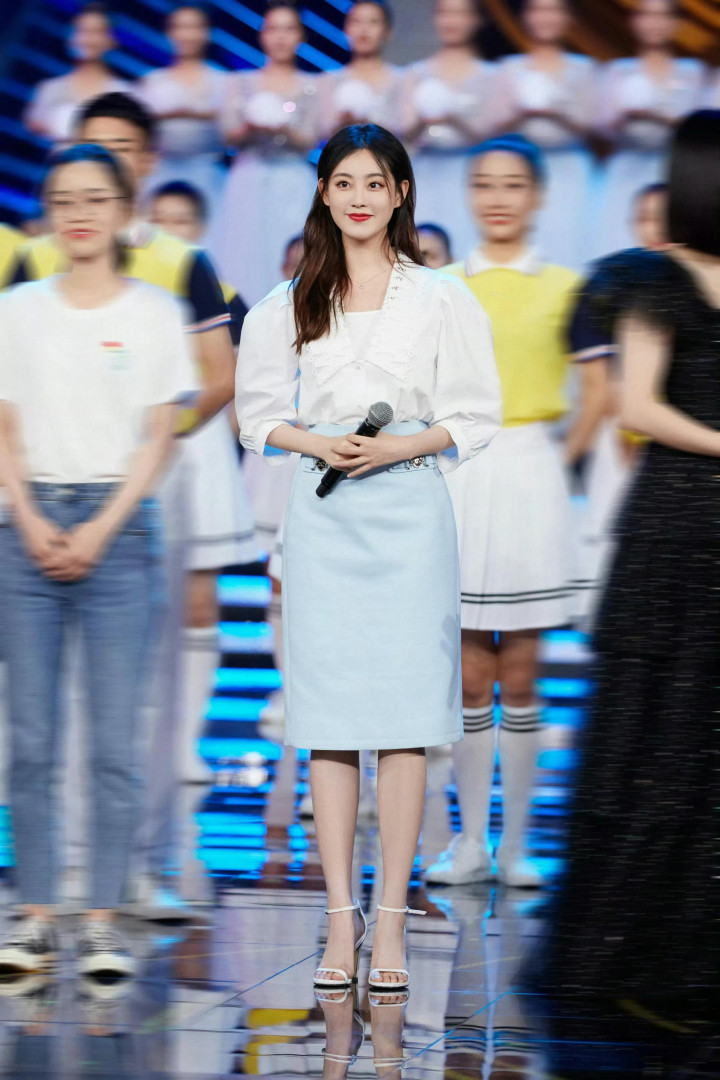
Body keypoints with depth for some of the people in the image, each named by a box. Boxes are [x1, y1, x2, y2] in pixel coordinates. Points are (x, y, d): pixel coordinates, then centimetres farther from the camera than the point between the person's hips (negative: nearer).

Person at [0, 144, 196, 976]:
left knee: (113, 741, -5)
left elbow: (157, 439, 3)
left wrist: (100, 530, -7)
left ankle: (102, 922, 0)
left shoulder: (154, 312, 5)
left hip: (117, 524, -1)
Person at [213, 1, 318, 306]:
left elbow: (308, 142, 1)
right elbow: (231, 136, 3)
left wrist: (282, 130, -18)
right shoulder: (241, 83, 12)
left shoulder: (311, 87, 9)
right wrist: (250, 128, -18)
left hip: (293, 185, -1)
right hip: (249, 180, 1)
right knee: (244, 257, -7)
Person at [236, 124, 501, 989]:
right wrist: (316, 442, -6)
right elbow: (259, 411, 13)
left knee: (404, 719, -5)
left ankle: (391, 920, -2)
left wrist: (401, 447, -11)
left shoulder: (442, 300, 6)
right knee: (327, 720, -2)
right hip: (322, 516, 2)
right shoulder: (289, 303, 11)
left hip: (408, 509, -1)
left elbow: (475, 417, 5)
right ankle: (341, 917, 1)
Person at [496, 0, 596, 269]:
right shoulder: (511, 68, 12)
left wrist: (557, 115, -16)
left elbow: (586, 127, 3)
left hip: (569, 169, 0)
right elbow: (498, 128, 5)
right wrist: (522, 115, -15)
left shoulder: (581, 68, 11)